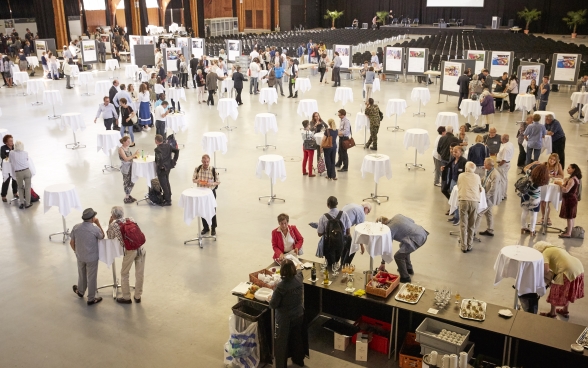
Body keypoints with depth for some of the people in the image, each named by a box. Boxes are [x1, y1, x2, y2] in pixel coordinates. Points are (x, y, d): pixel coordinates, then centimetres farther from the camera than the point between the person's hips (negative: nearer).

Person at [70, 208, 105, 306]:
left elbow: (72, 243, 1)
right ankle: (91, 299, 24)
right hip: (92, 258, -4)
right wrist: (98, 224, 0)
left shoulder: (76, 227, -9)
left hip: (80, 257, 4)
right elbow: (102, 236, 0)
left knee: (81, 275, 27)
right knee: (91, 278, 11)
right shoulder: (95, 229, -22)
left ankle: (80, 291, 49)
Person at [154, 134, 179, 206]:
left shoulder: (157, 149, -22)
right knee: (167, 182, 25)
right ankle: (168, 197, 40)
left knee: (164, 184, 4)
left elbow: (160, 158, -37)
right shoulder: (168, 146, -1)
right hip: (168, 167, 8)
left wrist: (161, 166, -21)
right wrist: (174, 161, 3)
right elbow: (177, 151, -1)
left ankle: (168, 201, 13)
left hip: (161, 169, -8)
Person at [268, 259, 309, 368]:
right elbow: (299, 272, 14)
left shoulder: (281, 287, -31)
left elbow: (273, 305, -20)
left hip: (285, 319, -6)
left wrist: (270, 299, 0)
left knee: (282, 343, 14)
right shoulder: (299, 278, -13)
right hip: (299, 315, 6)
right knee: (297, 338, 28)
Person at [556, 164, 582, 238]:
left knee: (569, 216, -3)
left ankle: (568, 233, 3)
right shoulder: (575, 178, 9)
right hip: (572, 198, 10)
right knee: (572, 216, 18)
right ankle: (571, 230, 29)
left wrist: (560, 184, -14)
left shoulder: (572, 180, -22)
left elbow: (566, 190, -25)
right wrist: (561, 183, 6)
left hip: (570, 199, -10)